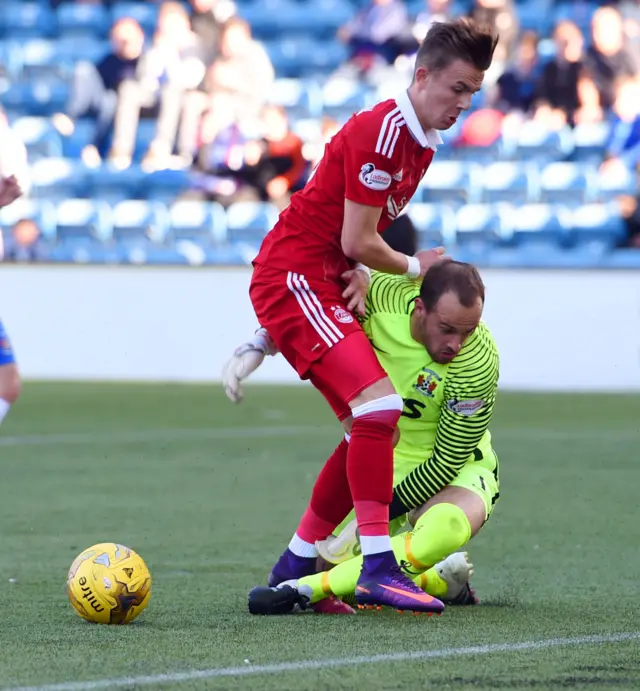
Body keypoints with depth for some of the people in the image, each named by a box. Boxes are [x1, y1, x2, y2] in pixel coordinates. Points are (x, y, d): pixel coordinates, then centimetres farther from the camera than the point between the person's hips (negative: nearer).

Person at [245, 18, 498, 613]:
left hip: (323, 286, 10)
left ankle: (295, 565, 19)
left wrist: (359, 277, 0)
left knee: (372, 427, 10)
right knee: (379, 405, -22)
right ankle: (377, 568, -22)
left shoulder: (421, 143, 13)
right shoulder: (381, 131, -18)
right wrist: (413, 268, 0)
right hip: (293, 279, -10)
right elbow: (357, 242, -17)